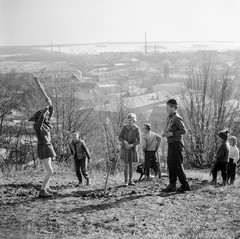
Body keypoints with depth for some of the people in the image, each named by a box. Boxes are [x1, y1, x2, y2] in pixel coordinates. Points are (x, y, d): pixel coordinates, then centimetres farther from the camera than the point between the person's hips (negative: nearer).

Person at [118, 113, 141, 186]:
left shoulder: (136, 129, -12)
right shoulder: (124, 127, -11)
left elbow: (138, 141, -10)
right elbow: (119, 137, -6)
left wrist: (131, 145, -24)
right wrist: (124, 141, -24)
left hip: (132, 149, 1)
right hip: (124, 148, -1)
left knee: (130, 164, 9)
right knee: (126, 165, -5)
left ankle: (130, 180, 18)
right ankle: (126, 181, 0)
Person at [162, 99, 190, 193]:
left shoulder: (177, 118, -13)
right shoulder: (169, 118, 15)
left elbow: (183, 131, -18)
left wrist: (171, 133, -21)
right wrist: (165, 133, 6)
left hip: (176, 143, -9)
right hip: (171, 144, 9)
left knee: (177, 165, -5)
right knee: (170, 165, 8)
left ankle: (185, 185, 3)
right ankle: (172, 185, 11)